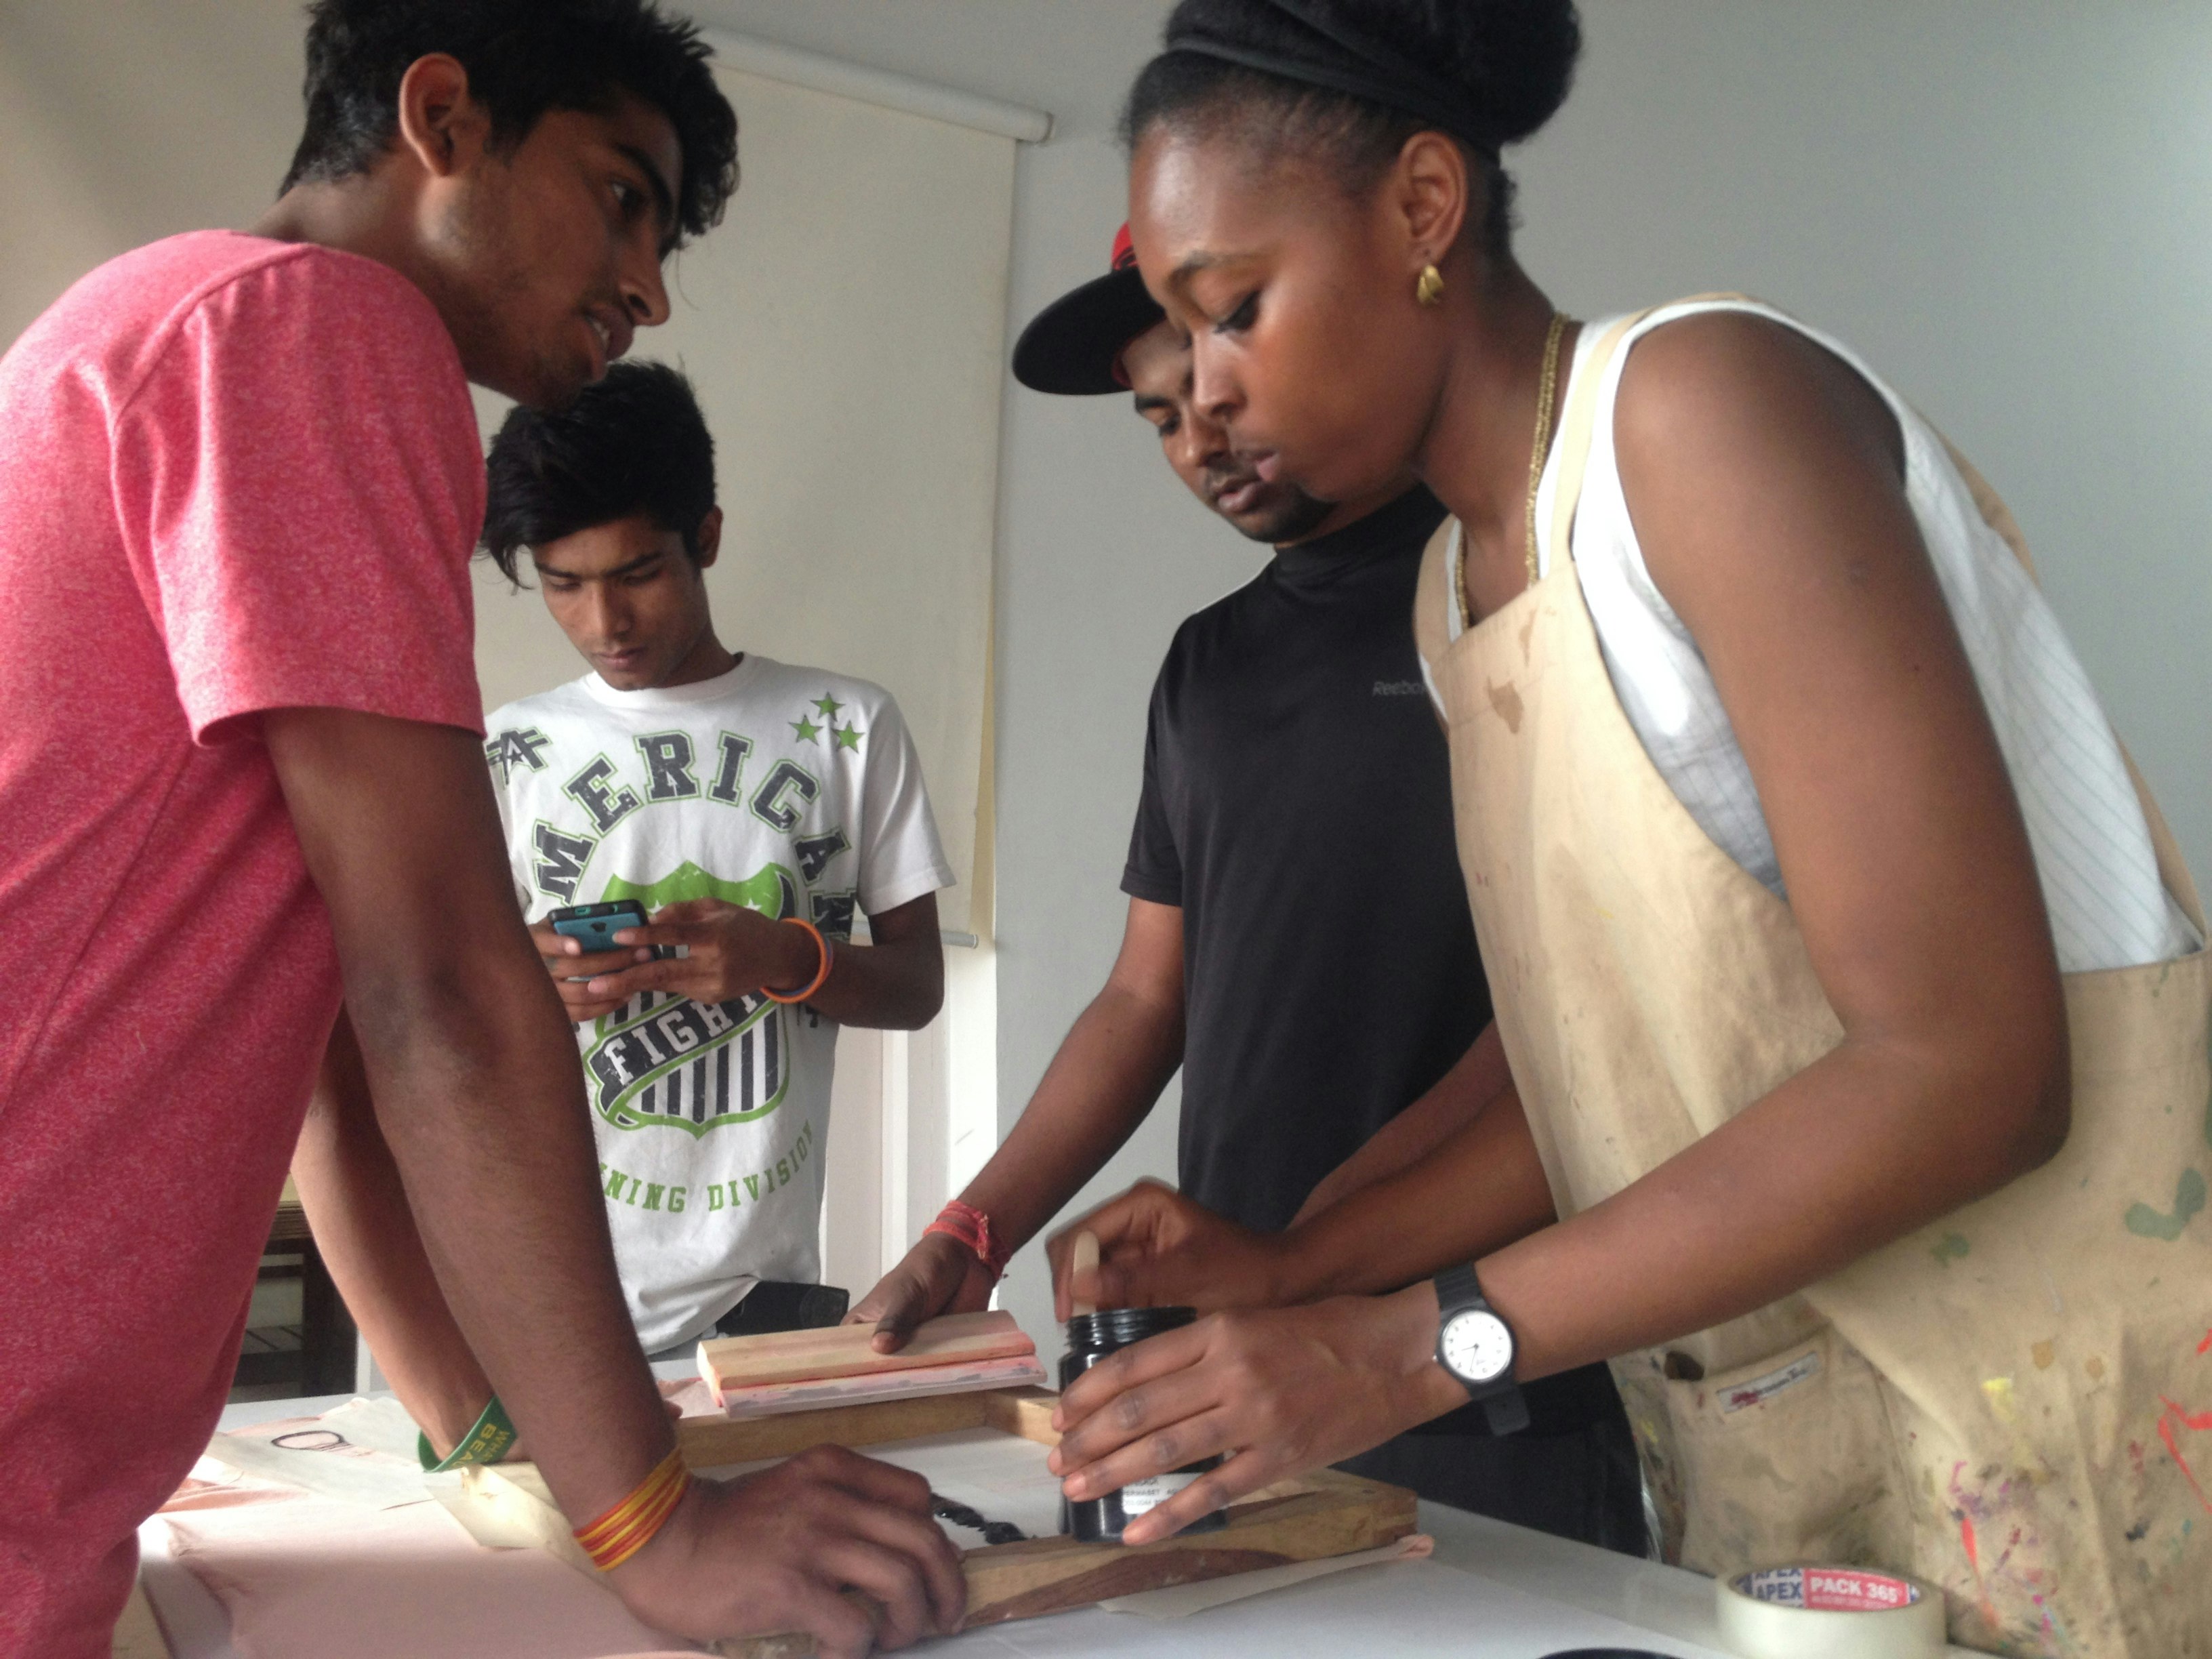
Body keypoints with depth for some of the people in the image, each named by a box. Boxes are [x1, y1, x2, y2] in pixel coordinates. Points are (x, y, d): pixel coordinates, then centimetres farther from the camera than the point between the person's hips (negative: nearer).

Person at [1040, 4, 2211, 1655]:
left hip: (2069, 1432, -6)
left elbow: (1963, 1068, -21)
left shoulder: (1702, 400, -15)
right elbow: (1599, 1057, 9)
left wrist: (1412, 1344, -21)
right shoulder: (1456, 583, 9)